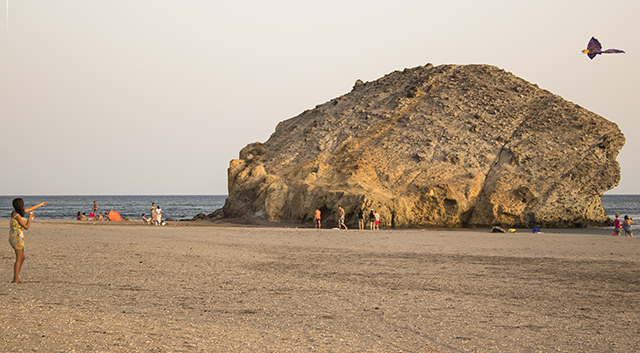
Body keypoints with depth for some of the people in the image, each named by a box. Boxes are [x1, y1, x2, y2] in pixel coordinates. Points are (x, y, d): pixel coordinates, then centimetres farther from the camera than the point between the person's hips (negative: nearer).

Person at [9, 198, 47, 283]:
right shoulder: (17, 215, -17)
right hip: (17, 237, -10)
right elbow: (26, 227, -12)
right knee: (19, 258, -6)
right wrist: (30, 218, 1)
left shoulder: (16, 212, 9)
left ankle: (16, 277, 15)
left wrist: (41, 204, 33)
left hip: (14, 237, 10)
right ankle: (16, 279, -5)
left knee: (22, 258, 14)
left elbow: (30, 209, 23)